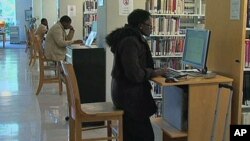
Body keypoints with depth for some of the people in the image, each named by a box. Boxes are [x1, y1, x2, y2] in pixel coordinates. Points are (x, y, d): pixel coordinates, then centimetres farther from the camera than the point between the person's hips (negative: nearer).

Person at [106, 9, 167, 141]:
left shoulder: (132, 38, 12)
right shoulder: (130, 42, -21)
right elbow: (135, 74, -25)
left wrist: (154, 70, 4)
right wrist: (155, 73, -12)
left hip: (127, 90, 10)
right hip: (129, 93, -10)